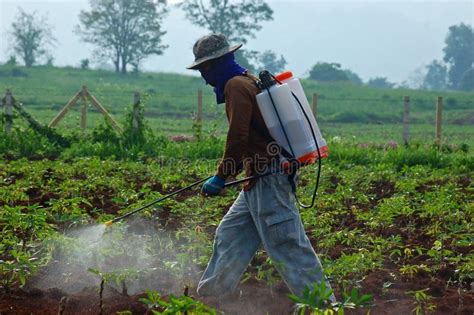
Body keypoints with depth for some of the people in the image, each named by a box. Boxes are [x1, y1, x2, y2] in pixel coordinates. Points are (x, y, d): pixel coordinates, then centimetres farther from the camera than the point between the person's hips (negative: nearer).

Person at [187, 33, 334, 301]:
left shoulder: (236, 85, -12)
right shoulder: (249, 81, 18)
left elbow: (238, 137, -21)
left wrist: (221, 178, -12)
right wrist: (229, 171, 24)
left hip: (267, 180, -11)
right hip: (259, 180, 11)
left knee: (288, 248, -10)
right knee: (230, 234, 18)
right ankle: (210, 295, 29)